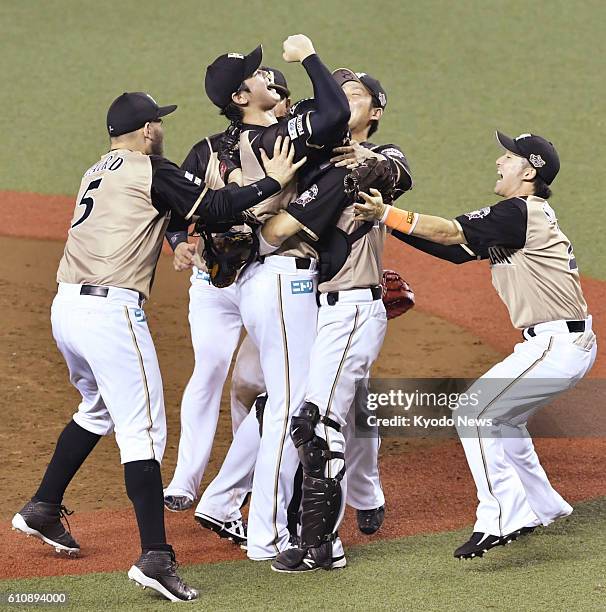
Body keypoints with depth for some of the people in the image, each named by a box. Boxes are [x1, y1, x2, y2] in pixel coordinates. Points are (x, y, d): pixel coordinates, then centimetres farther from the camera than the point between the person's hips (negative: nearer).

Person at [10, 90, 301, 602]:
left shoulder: (97, 174, 21)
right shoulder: (150, 171, -3)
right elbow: (214, 207, -7)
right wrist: (273, 182, 2)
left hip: (67, 308, 8)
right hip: (111, 311, -8)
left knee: (98, 408, 30)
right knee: (142, 430, -9)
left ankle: (43, 508, 34)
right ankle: (155, 556, -15)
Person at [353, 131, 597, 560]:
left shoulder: (519, 212, -12)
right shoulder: (526, 216, 17)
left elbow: (452, 233, -19)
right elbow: (456, 248, 13)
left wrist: (386, 215, -22)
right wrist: (388, 221, 7)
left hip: (557, 344, -10)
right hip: (571, 344, 10)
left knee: (472, 413, -12)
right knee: (501, 417, 25)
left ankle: (503, 518, -15)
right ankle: (542, 507, 33)